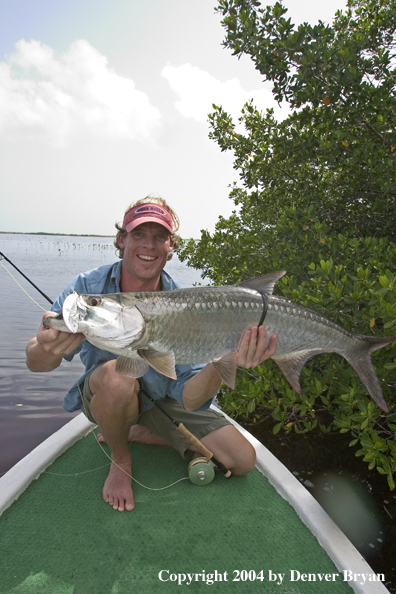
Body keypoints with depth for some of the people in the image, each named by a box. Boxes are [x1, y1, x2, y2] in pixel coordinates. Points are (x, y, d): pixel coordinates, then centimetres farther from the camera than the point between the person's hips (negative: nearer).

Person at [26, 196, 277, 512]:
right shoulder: (89, 286, -20)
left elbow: (188, 399, -26)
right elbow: (36, 363, -24)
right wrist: (49, 348, -49)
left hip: (163, 400, 2)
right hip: (102, 395, -2)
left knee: (243, 461, -5)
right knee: (118, 374, -38)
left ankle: (138, 433, 10)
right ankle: (120, 458, -5)